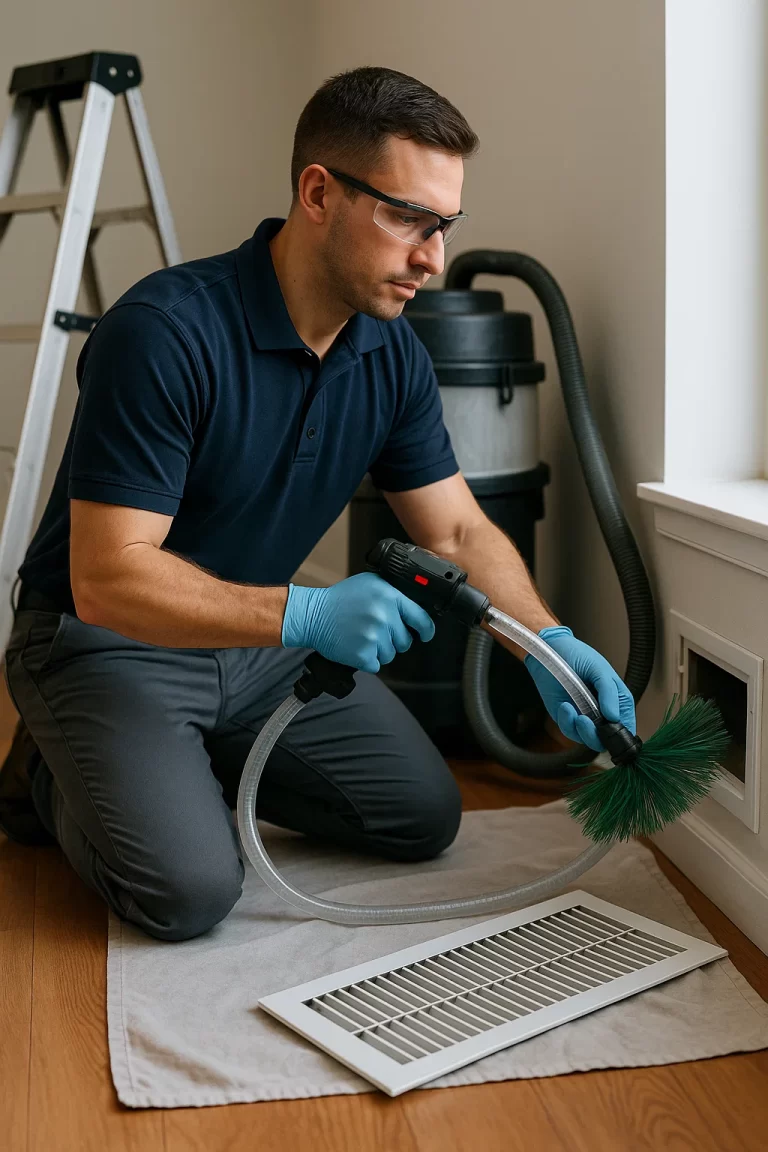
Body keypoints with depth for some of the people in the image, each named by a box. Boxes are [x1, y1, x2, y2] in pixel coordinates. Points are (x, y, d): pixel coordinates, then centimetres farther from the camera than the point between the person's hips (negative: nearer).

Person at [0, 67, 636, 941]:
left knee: (423, 816, 4)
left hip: (261, 639, 7)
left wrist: (548, 642, -18)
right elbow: (106, 579, -30)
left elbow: (459, 532, 0)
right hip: (110, 639, -6)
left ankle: (196, 760, 19)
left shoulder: (393, 354, -5)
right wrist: (304, 614, -42)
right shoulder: (164, 331, -29)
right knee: (189, 888, -24)